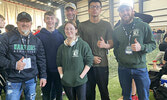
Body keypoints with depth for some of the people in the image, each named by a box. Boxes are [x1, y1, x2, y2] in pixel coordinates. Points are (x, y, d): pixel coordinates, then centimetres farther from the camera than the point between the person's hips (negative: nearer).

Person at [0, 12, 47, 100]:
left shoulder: (36, 40, 7)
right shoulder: (8, 37, -5)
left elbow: (41, 60, 10)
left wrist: (43, 76, 7)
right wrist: (14, 64, -20)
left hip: (31, 80, 3)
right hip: (13, 81, -3)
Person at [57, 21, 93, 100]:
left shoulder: (83, 45, -7)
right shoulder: (62, 47, 4)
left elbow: (89, 61, -7)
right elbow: (59, 63, 10)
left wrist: (81, 76, -12)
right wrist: (61, 75, -2)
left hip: (80, 81, -3)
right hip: (66, 82, 3)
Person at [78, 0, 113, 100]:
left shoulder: (107, 25, 6)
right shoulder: (82, 25, 6)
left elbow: (111, 44, 6)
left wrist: (105, 45, -17)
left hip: (102, 64, 0)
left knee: (104, 91, 9)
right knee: (89, 92, 10)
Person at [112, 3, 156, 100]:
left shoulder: (144, 26, -3)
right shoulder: (116, 30, 5)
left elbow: (153, 44, -2)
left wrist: (141, 47, -21)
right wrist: (119, 59, 5)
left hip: (140, 68, -2)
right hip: (123, 69, 2)